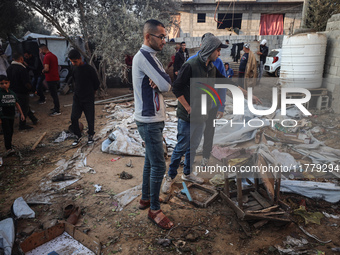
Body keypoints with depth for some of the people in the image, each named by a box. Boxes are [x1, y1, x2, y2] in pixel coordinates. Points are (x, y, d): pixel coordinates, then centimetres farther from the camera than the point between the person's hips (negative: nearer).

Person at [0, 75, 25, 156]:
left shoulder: (12, 93, 6)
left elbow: (17, 104, 14)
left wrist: (21, 114, 13)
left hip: (11, 116, 5)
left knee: (11, 132, 15)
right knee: (7, 132, -11)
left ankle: (9, 144, 32)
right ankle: (8, 149, -14)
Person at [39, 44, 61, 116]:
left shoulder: (47, 57, -16)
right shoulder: (54, 55, 15)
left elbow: (46, 69, -23)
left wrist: (43, 71, -4)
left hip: (51, 79, -9)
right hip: (56, 78, 9)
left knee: (54, 95, -4)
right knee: (55, 94, 19)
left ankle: (57, 111, 0)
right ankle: (56, 107, 29)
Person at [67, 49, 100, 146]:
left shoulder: (89, 69, -13)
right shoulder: (75, 69, 3)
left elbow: (96, 83, -3)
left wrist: (91, 92, 7)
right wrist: (77, 91, 15)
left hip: (88, 98, -4)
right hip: (77, 97, 5)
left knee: (90, 118, 4)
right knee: (73, 117, -2)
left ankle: (91, 135, 25)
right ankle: (78, 136, 15)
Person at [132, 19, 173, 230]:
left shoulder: (150, 56, 14)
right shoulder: (144, 56, -18)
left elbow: (165, 84, 7)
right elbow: (166, 84, -26)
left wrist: (159, 83, -14)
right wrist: (162, 82, -4)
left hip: (154, 118, 10)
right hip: (149, 121, -10)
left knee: (150, 161, 19)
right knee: (159, 166, -3)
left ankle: (146, 198, 35)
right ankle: (154, 210, 12)